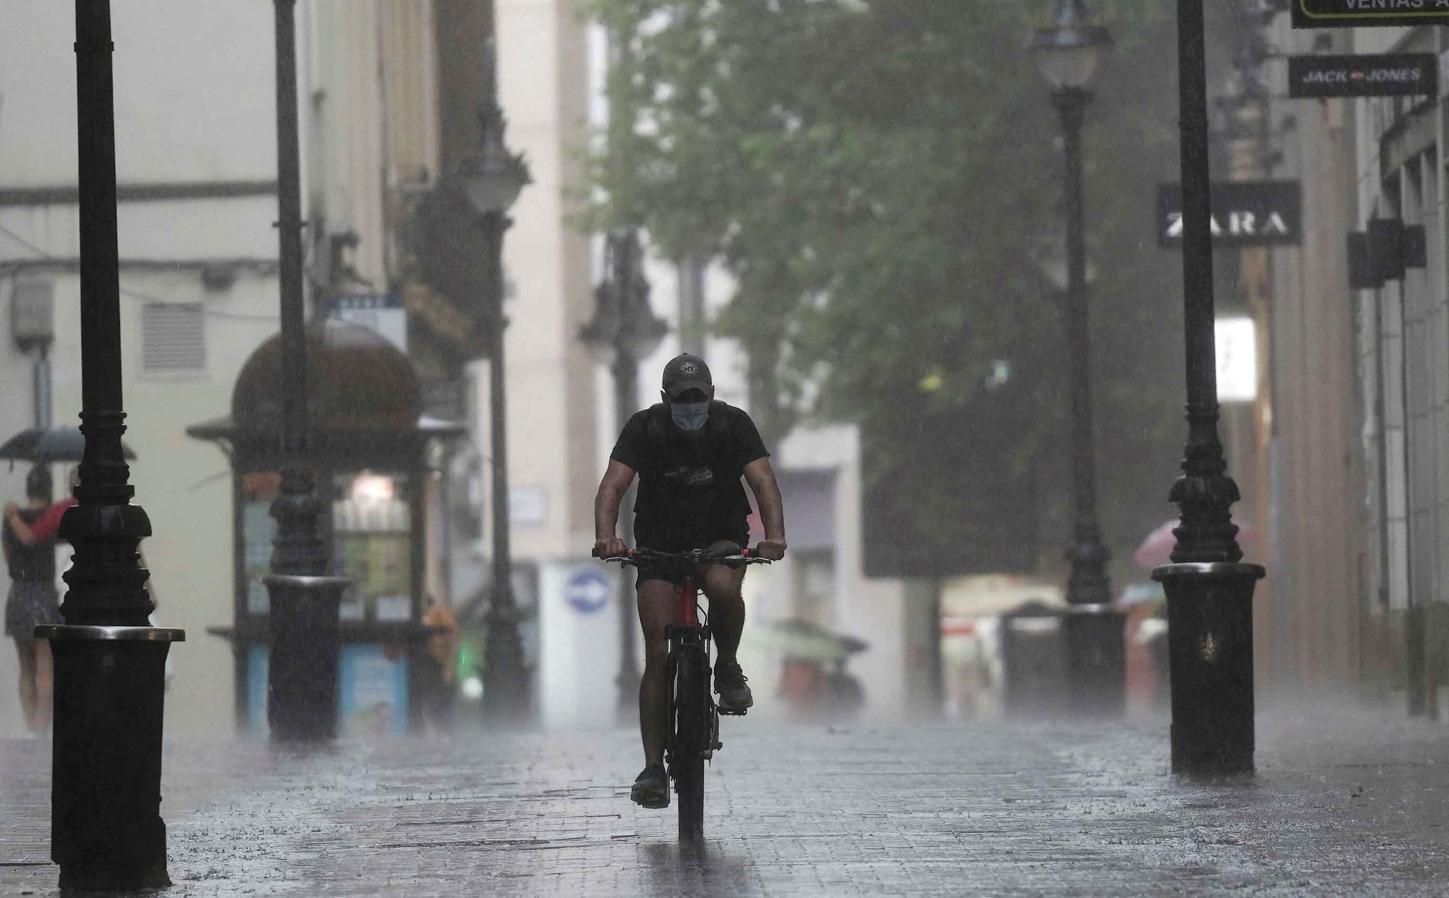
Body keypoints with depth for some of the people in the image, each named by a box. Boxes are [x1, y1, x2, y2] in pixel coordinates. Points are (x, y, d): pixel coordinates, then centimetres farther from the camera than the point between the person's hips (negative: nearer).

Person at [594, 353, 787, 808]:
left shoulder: (733, 424, -11)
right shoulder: (645, 428, -12)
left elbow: (762, 480, -22)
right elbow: (613, 484, -23)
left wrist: (774, 535, -40)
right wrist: (605, 535, -43)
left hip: (720, 537, 0)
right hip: (659, 546, 0)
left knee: (722, 585, -36)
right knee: (658, 654, -12)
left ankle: (728, 667, -7)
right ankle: (653, 767, -8)